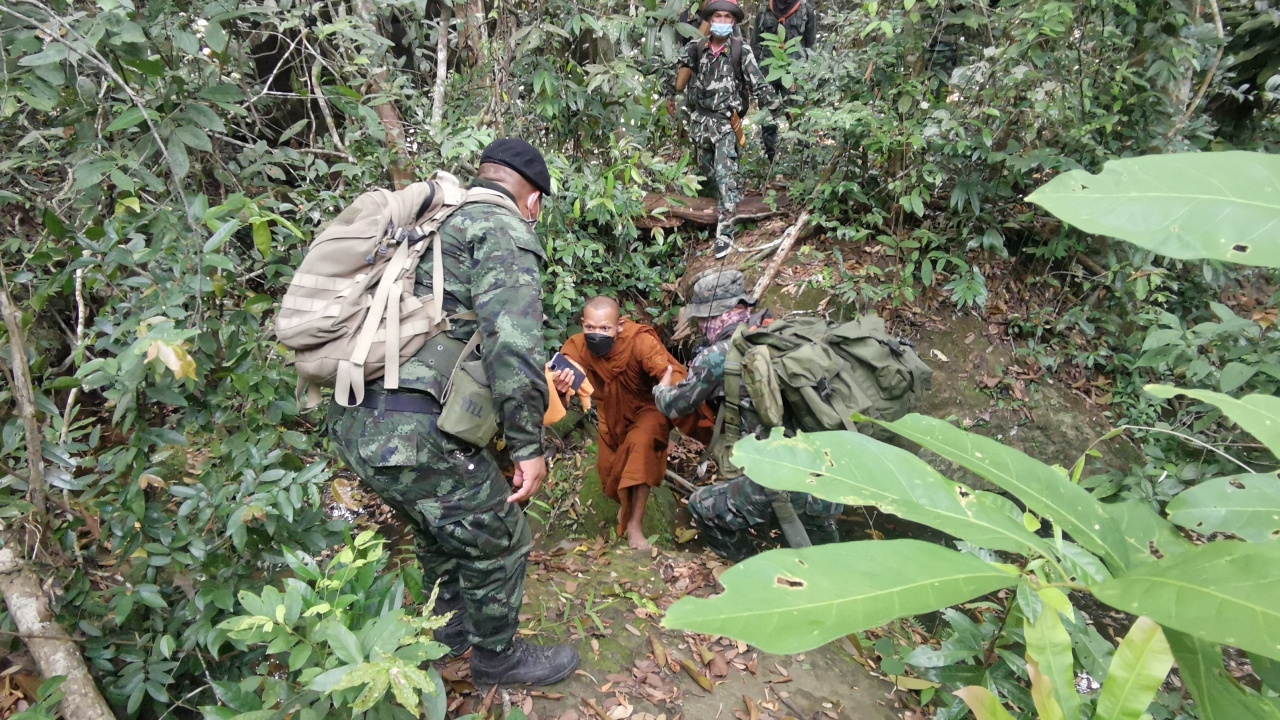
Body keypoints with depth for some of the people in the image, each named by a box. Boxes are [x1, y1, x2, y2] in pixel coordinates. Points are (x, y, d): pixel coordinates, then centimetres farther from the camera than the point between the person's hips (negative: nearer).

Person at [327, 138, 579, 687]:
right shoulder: (505, 229, -5)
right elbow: (513, 340, -19)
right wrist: (529, 447, -14)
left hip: (351, 420, 9)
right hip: (413, 433, -9)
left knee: (439, 528, 30)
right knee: (496, 540, 12)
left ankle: (451, 629, 51)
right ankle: (497, 657, 33)